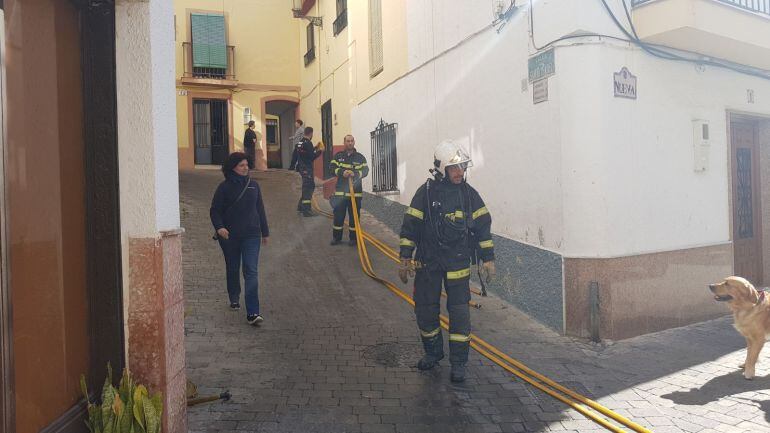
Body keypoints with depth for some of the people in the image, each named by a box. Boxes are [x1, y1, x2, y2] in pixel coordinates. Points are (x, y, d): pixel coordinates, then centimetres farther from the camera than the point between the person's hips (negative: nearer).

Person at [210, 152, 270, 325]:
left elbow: (260, 209, 13)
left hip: (251, 235, 1)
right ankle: (234, 298, 41)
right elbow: (215, 210, -3)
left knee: (251, 271, -9)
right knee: (233, 269, 16)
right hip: (230, 236, -1)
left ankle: (252, 313, -13)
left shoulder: (253, 185, 6)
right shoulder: (225, 187, -4)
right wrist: (219, 227, -21)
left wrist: (265, 232, 17)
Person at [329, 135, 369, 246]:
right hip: (340, 191, 1)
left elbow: (365, 171, -7)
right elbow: (332, 167, -5)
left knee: (354, 216, 4)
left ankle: (353, 238, 15)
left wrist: (355, 173, -25)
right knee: (338, 215, 5)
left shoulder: (360, 157, 4)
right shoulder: (338, 155, 8)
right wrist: (342, 172, -23)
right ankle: (336, 237, 18)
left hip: (355, 192, -1)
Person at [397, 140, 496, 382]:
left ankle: (458, 363, 12)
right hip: (427, 261, 0)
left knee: (459, 311, -1)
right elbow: (410, 226, -3)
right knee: (425, 309, 7)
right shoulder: (426, 193, -5)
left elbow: (483, 226, 5)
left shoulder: (469, 194, 1)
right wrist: (405, 259, -5)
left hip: (458, 262, 0)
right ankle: (433, 352, 30)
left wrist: (488, 259, 3)